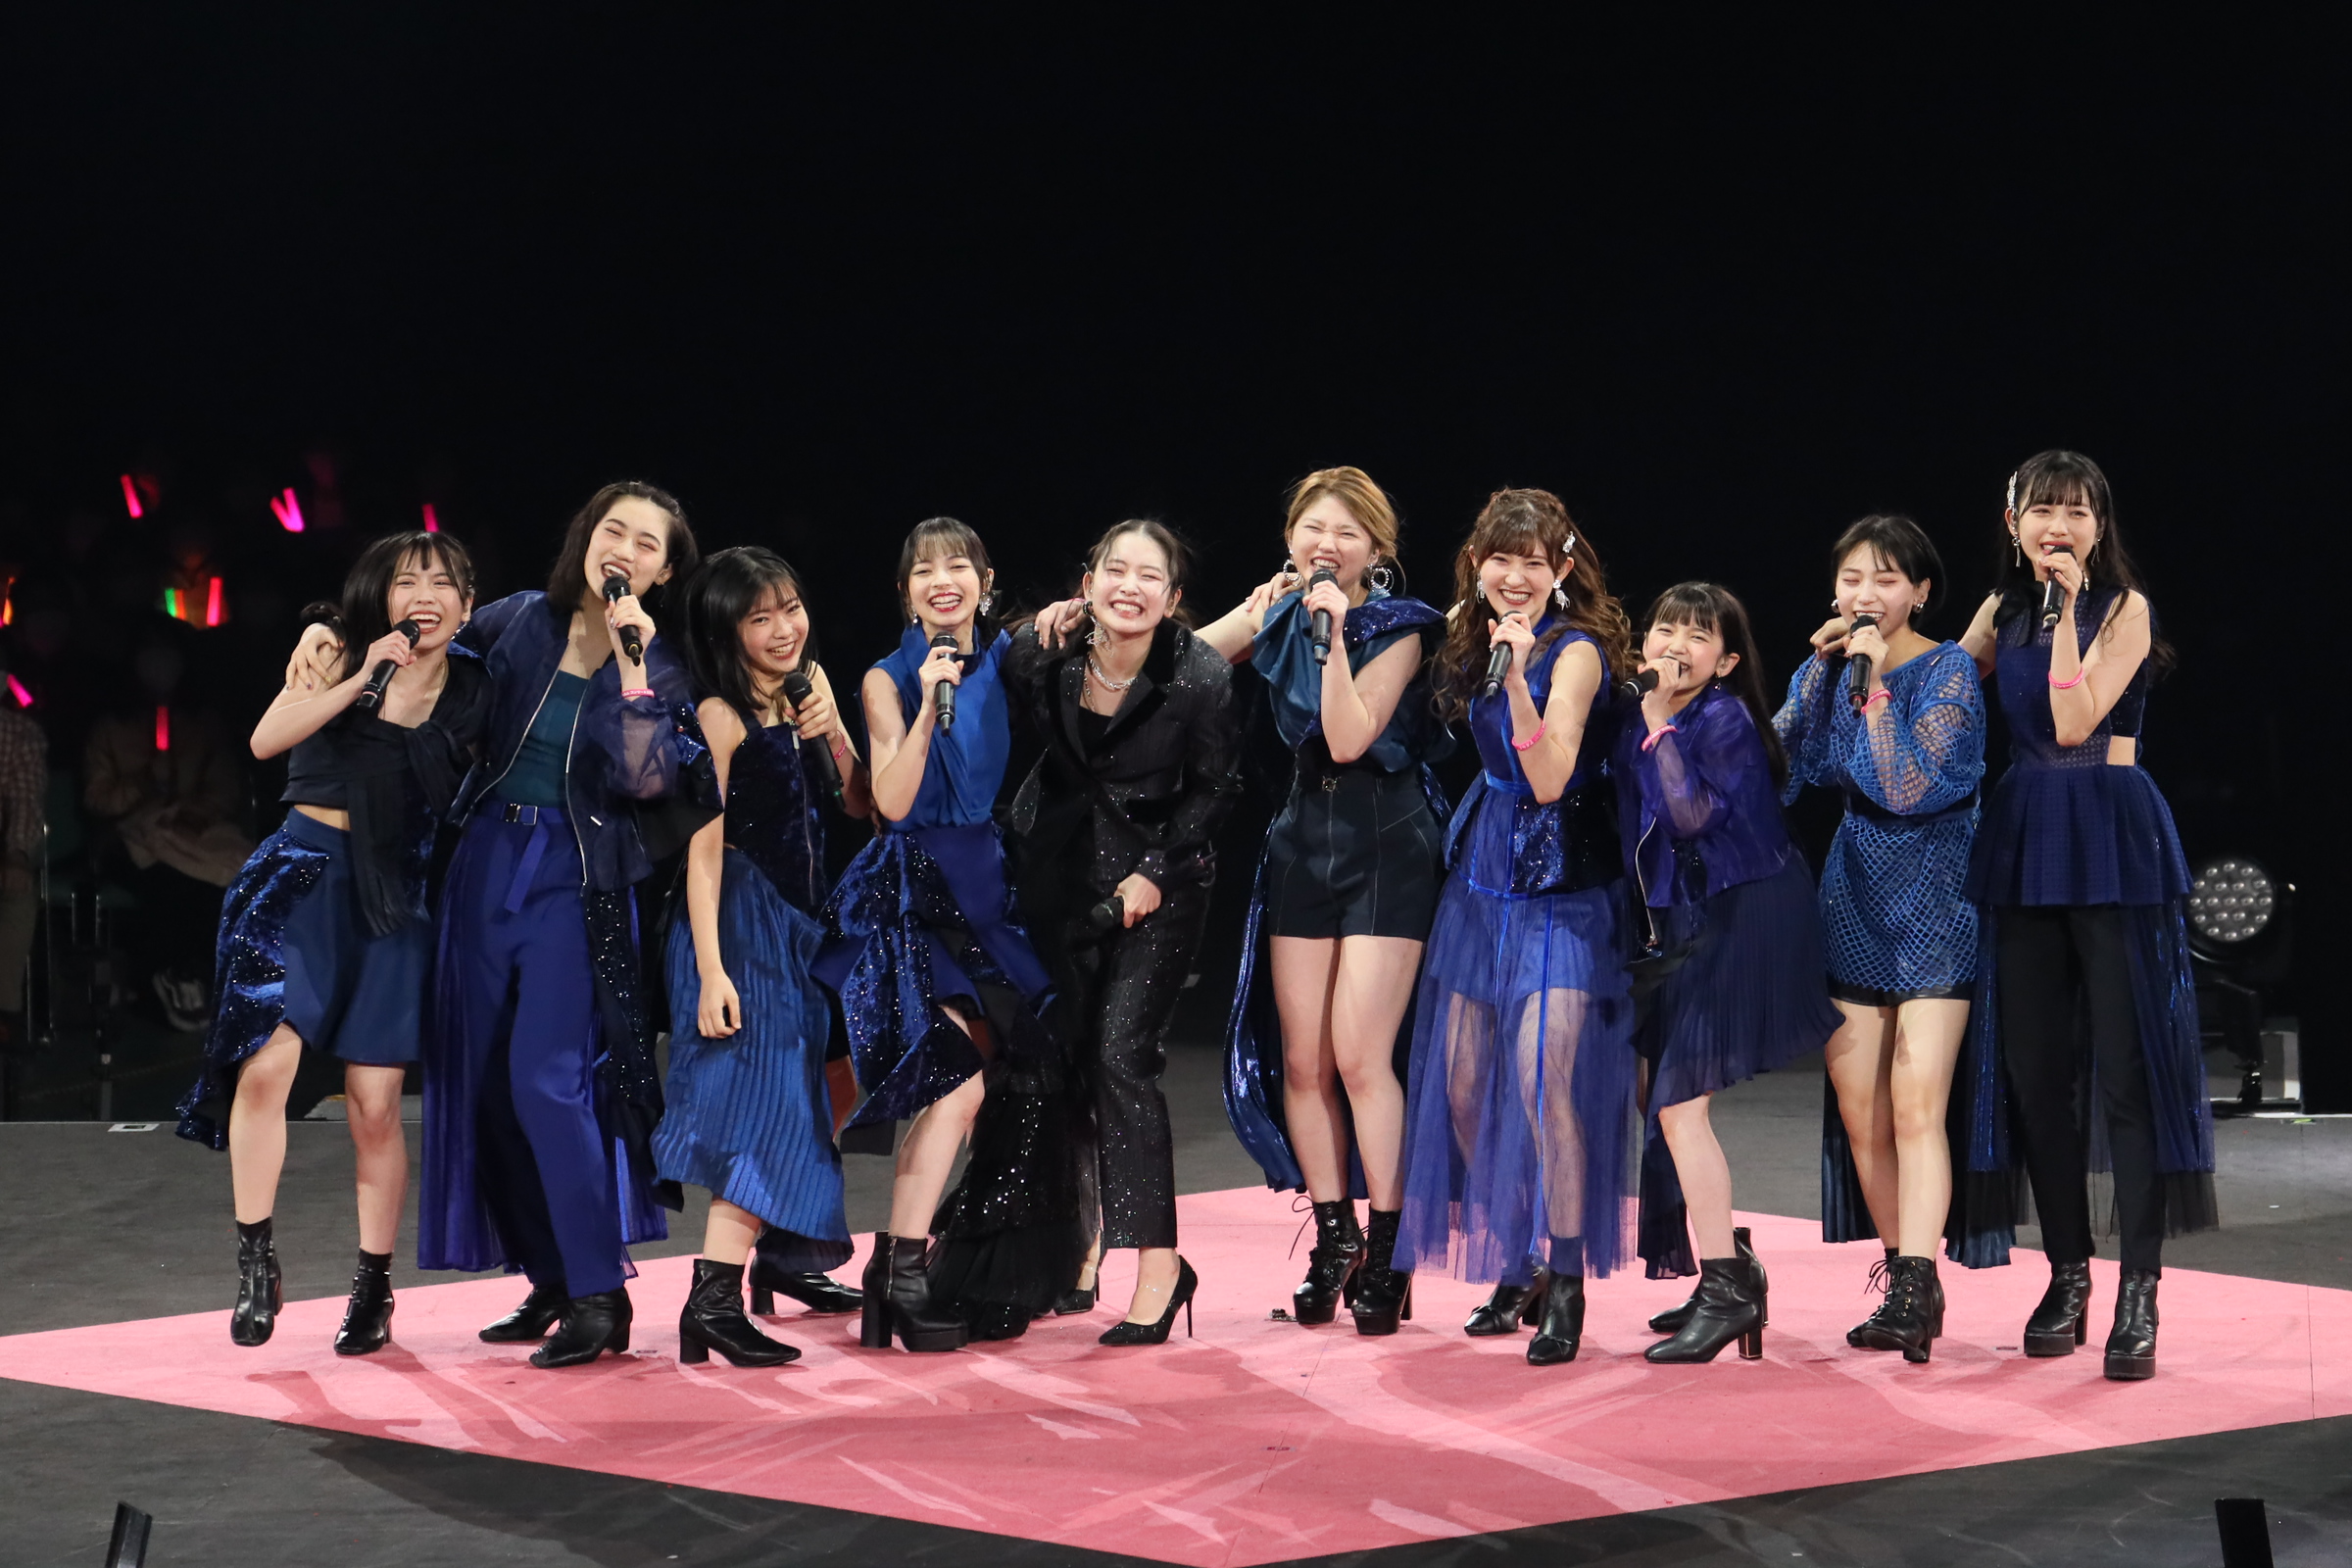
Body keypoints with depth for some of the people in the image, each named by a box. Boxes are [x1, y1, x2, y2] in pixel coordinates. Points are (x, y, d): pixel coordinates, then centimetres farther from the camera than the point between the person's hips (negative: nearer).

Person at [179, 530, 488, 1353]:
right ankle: (255, 1261, -4)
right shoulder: (338, 650, 3)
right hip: (303, 874, -1)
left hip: (392, 897, 1)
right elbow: (267, 739, -11)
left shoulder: (474, 691, 6)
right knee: (265, 1063, -19)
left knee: (374, 1106, 0)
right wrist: (364, 678, -18)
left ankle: (375, 1285, 16)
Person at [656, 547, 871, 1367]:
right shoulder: (720, 716, -12)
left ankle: (791, 1267, 28)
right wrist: (710, 969, -24)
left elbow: (861, 806, 11)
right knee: (760, 1101, -16)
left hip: (799, 921, 8)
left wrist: (833, 733, -7)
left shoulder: (808, 686, 10)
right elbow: (704, 847, -17)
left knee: (796, 1099, 15)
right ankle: (713, 1304, -21)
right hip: (740, 923, -8)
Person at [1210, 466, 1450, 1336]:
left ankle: (1387, 1252, -1)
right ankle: (1333, 1238, 16)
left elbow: (1349, 738, -19)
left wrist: (1334, 634, -23)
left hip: (1386, 847, -5)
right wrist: (1261, 607, -8)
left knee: (1359, 1055, -11)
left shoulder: (1397, 630, -7)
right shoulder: (1279, 616, 6)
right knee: (1301, 1060, 4)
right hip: (1304, 841, 5)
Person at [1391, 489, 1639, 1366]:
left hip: (1560, 887, -7)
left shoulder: (1576, 651, -13)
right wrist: (1485, 653, 11)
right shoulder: (1471, 637, 9)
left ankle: (1566, 1288, -5)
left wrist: (1517, 677, -33)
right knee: (1463, 1086, 7)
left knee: (1545, 1083, -15)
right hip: (1484, 873, 7)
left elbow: (1550, 778, -24)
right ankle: (1518, 1269, 21)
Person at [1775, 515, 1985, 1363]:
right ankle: (1903, 1284, 16)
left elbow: (1908, 786, -18)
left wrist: (1873, 682, -18)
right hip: (1854, 894, 6)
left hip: (1932, 896, -5)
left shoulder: (1948, 670, -7)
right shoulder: (1828, 666, 9)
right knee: (1857, 1111, 5)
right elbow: (1779, 763, -5)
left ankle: (1914, 1291, -19)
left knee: (1915, 1104, -15)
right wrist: (1821, 667, -9)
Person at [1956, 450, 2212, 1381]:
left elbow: (2075, 721, -13)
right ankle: (2068, 1274, 16)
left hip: (2112, 839, -5)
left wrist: (2070, 608, -15)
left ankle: (2139, 1291, -6)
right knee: (2033, 1066, 6)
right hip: (2023, 840, 5)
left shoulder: (2124, 607, -3)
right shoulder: (2003, 610, 12)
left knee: (2127, 1062, -8)